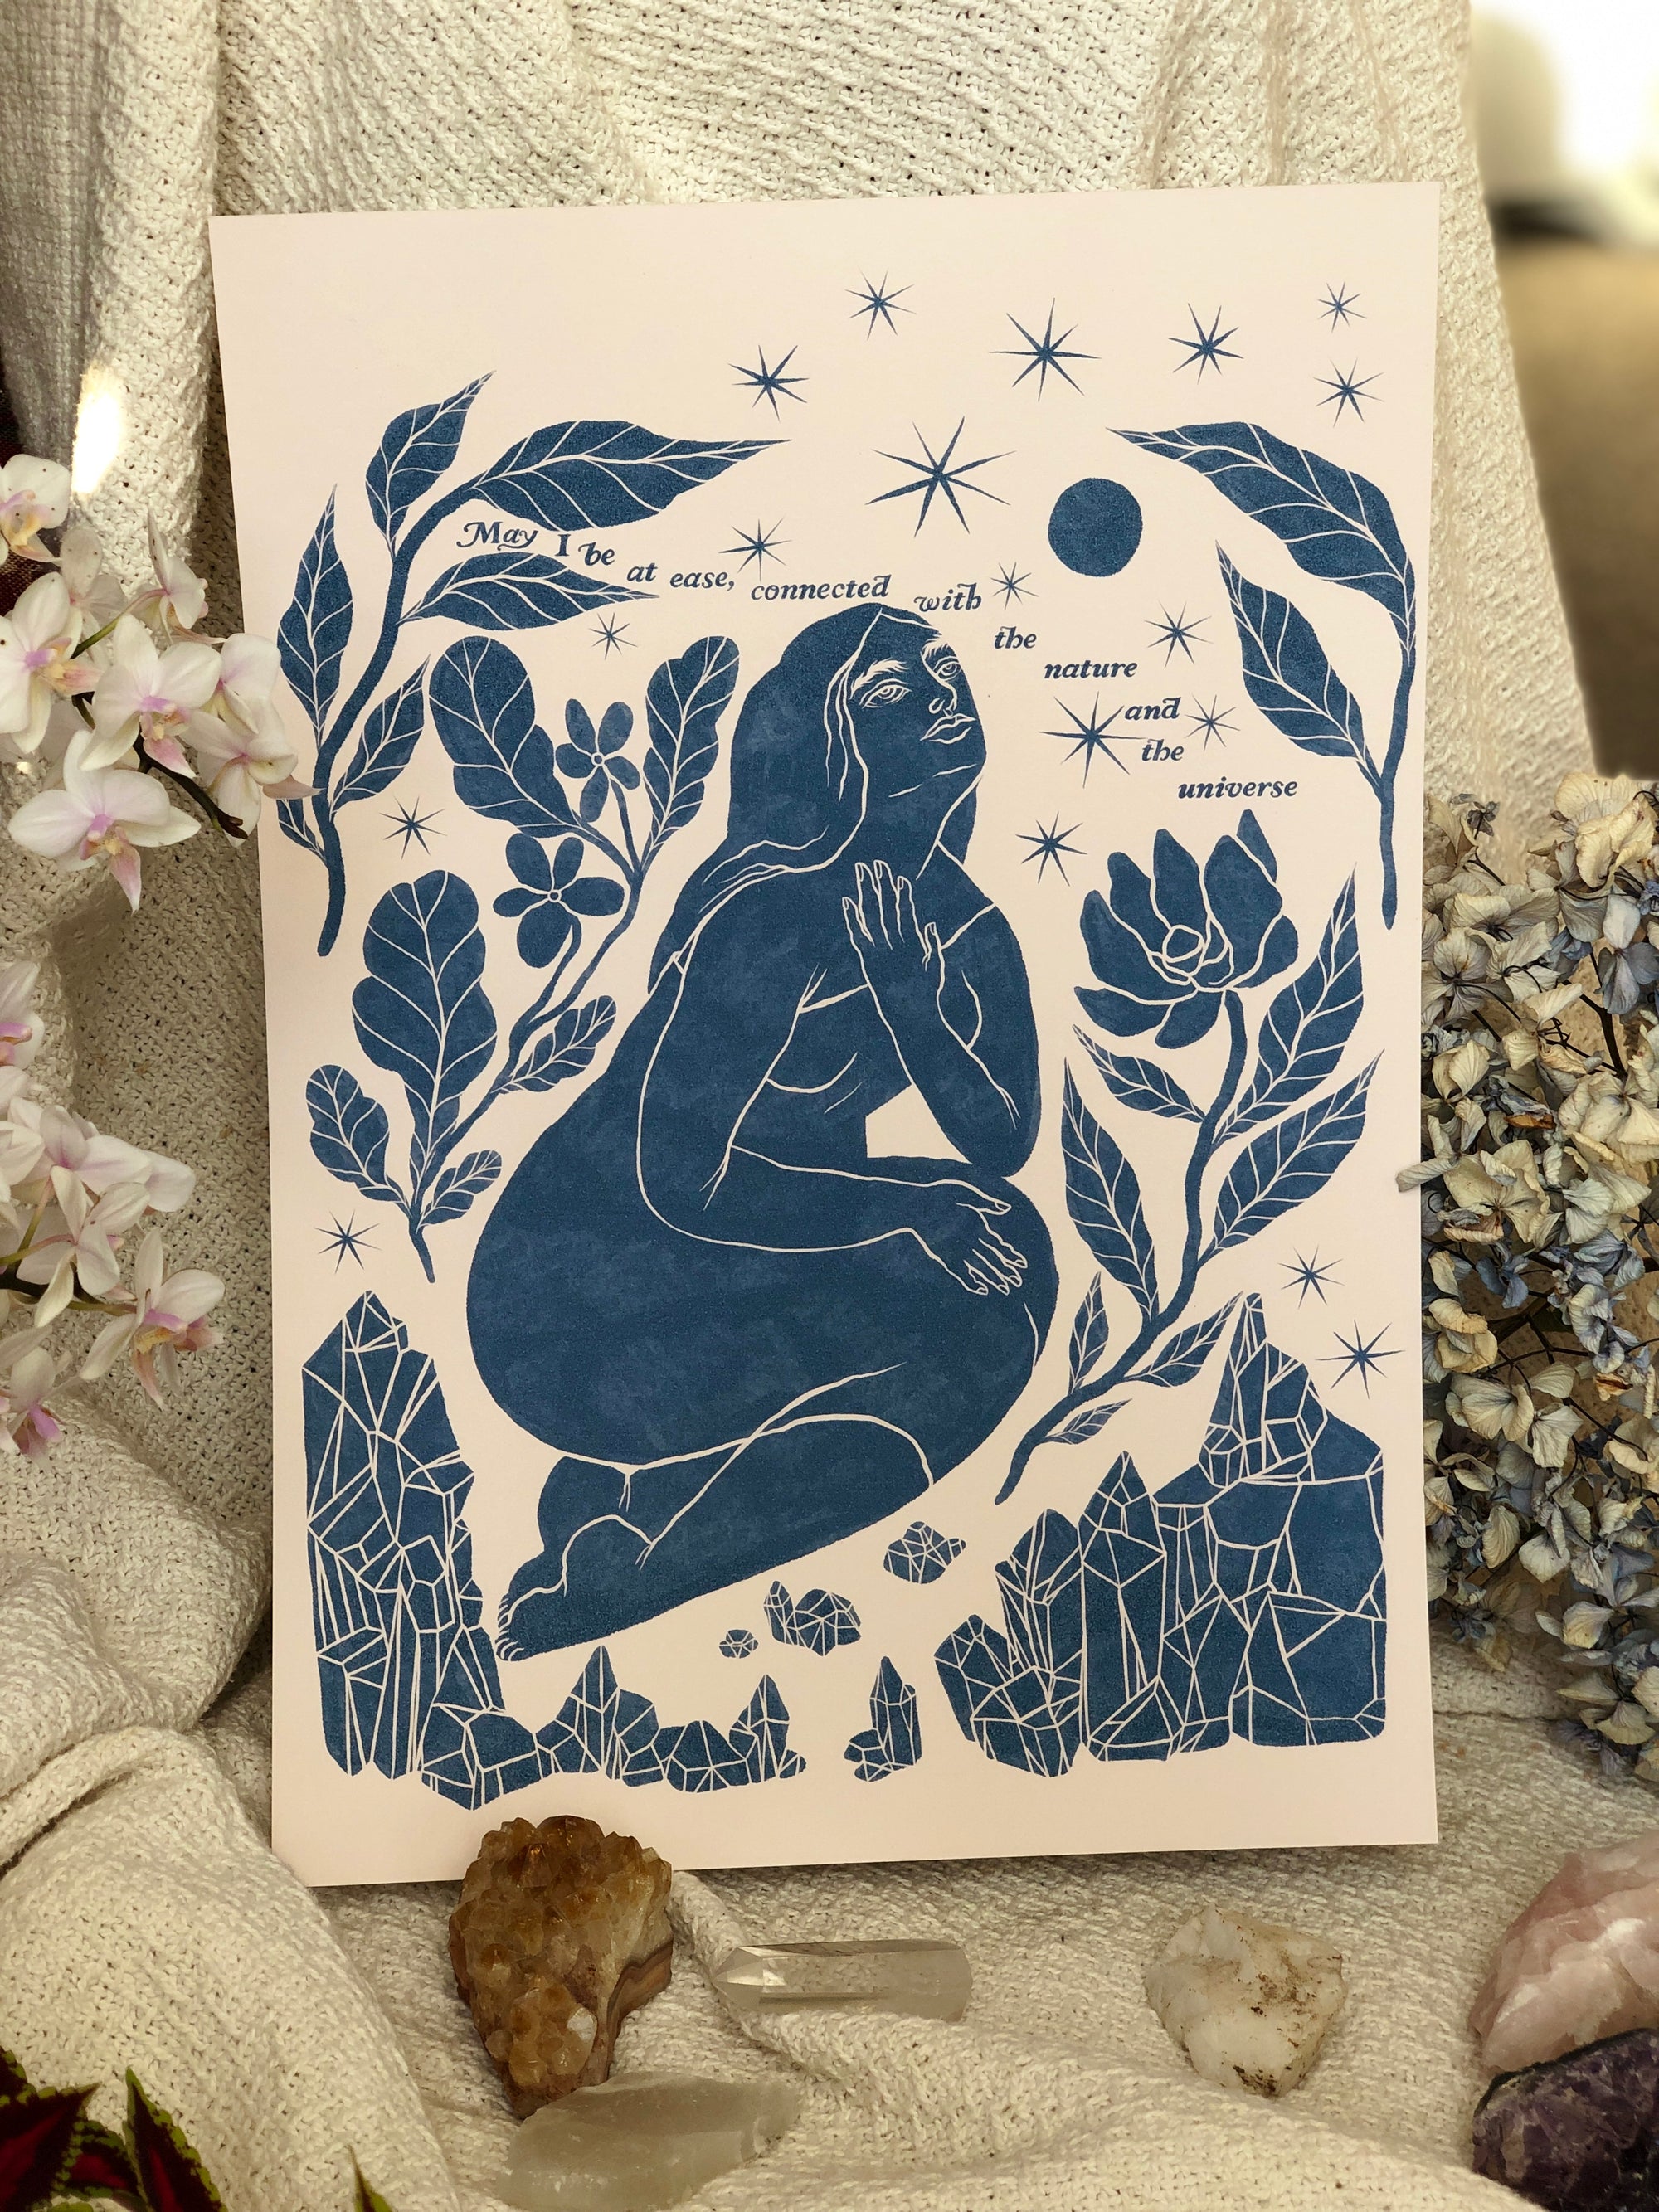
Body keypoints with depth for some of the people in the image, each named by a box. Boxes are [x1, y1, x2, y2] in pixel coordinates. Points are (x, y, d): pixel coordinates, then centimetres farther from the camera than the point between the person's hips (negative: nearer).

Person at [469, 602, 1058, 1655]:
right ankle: (593, 1582, -8)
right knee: (965, 1352, -18)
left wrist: (906, 990, -19)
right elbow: (680, 1177, -23)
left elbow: (1005, 1143, -4)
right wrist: (909, 1208, -20)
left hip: (759, 1250, 8)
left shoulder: (957, 915, 3)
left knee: (1007, 1251, -7)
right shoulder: (773, 908, -22)